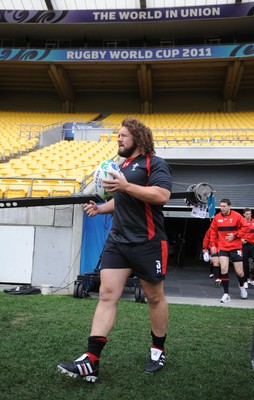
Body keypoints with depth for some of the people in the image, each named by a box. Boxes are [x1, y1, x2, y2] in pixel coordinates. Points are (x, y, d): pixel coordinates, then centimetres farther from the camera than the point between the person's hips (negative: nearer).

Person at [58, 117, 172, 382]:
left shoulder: (155, 163, -6)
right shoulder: (123, 166, 19)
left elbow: (162, 195, -22)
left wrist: (125, 186, -25)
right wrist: (100, 208, 12)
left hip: (147, 243, -7)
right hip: (117, 241, 7)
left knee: (154, 297, 9)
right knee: (107, 295, -2)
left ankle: (158, 351, 30)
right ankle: (91, 362, -2)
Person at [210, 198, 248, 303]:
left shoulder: (237, 216, -8)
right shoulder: (216, 217, 0)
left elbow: (244, 227, -5)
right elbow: (213, 232, 8)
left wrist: (235, 235, -16)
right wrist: (213, 245, 2)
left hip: (235, 247, -1)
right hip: (222, 248, 1)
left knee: (239, 272, 4)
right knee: (223, 269, -13)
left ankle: (242, 286, 39)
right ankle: (226, 294, -1)